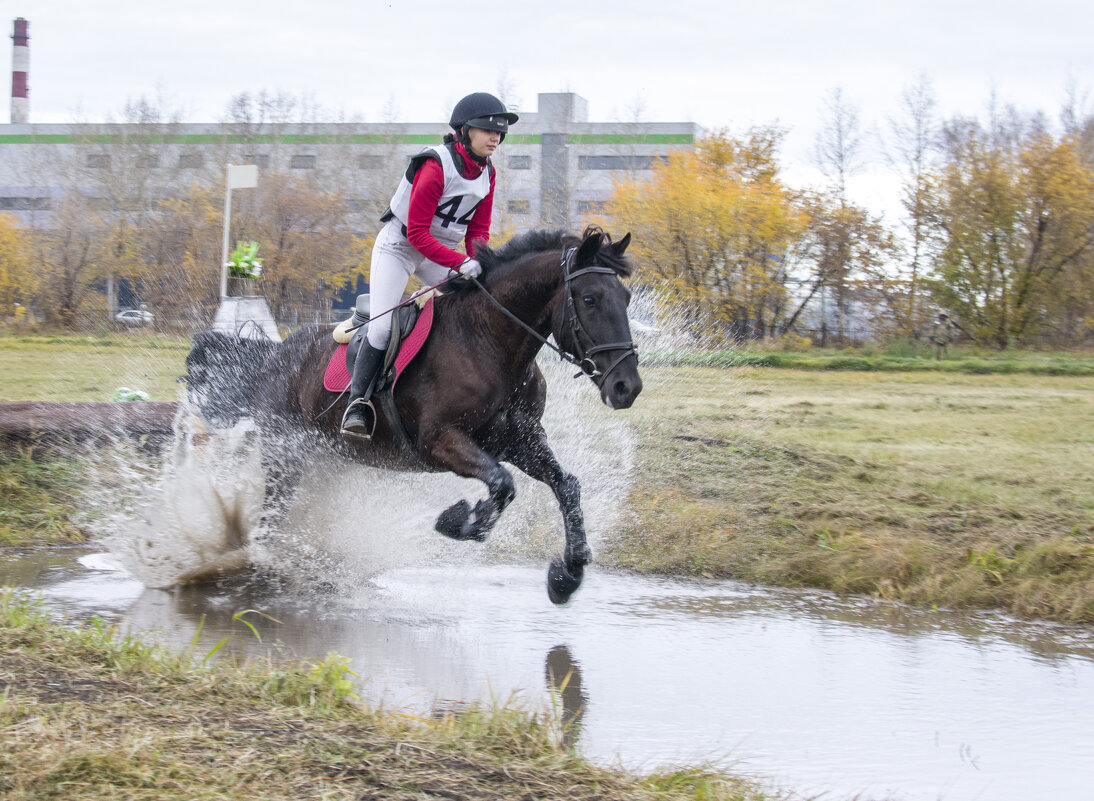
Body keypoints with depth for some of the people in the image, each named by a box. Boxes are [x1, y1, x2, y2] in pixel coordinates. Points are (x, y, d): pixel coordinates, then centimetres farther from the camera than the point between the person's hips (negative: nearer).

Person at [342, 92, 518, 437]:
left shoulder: (486, 174, -3)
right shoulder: (436, 166, -26)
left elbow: (479, 231, 4)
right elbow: (417, 233, -27)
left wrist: (480, 265, -16)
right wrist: (461, 263, -35)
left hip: (441, 251, 7)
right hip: (399, 246, -7)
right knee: (382, 327, -17)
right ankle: (357, 403, -6)